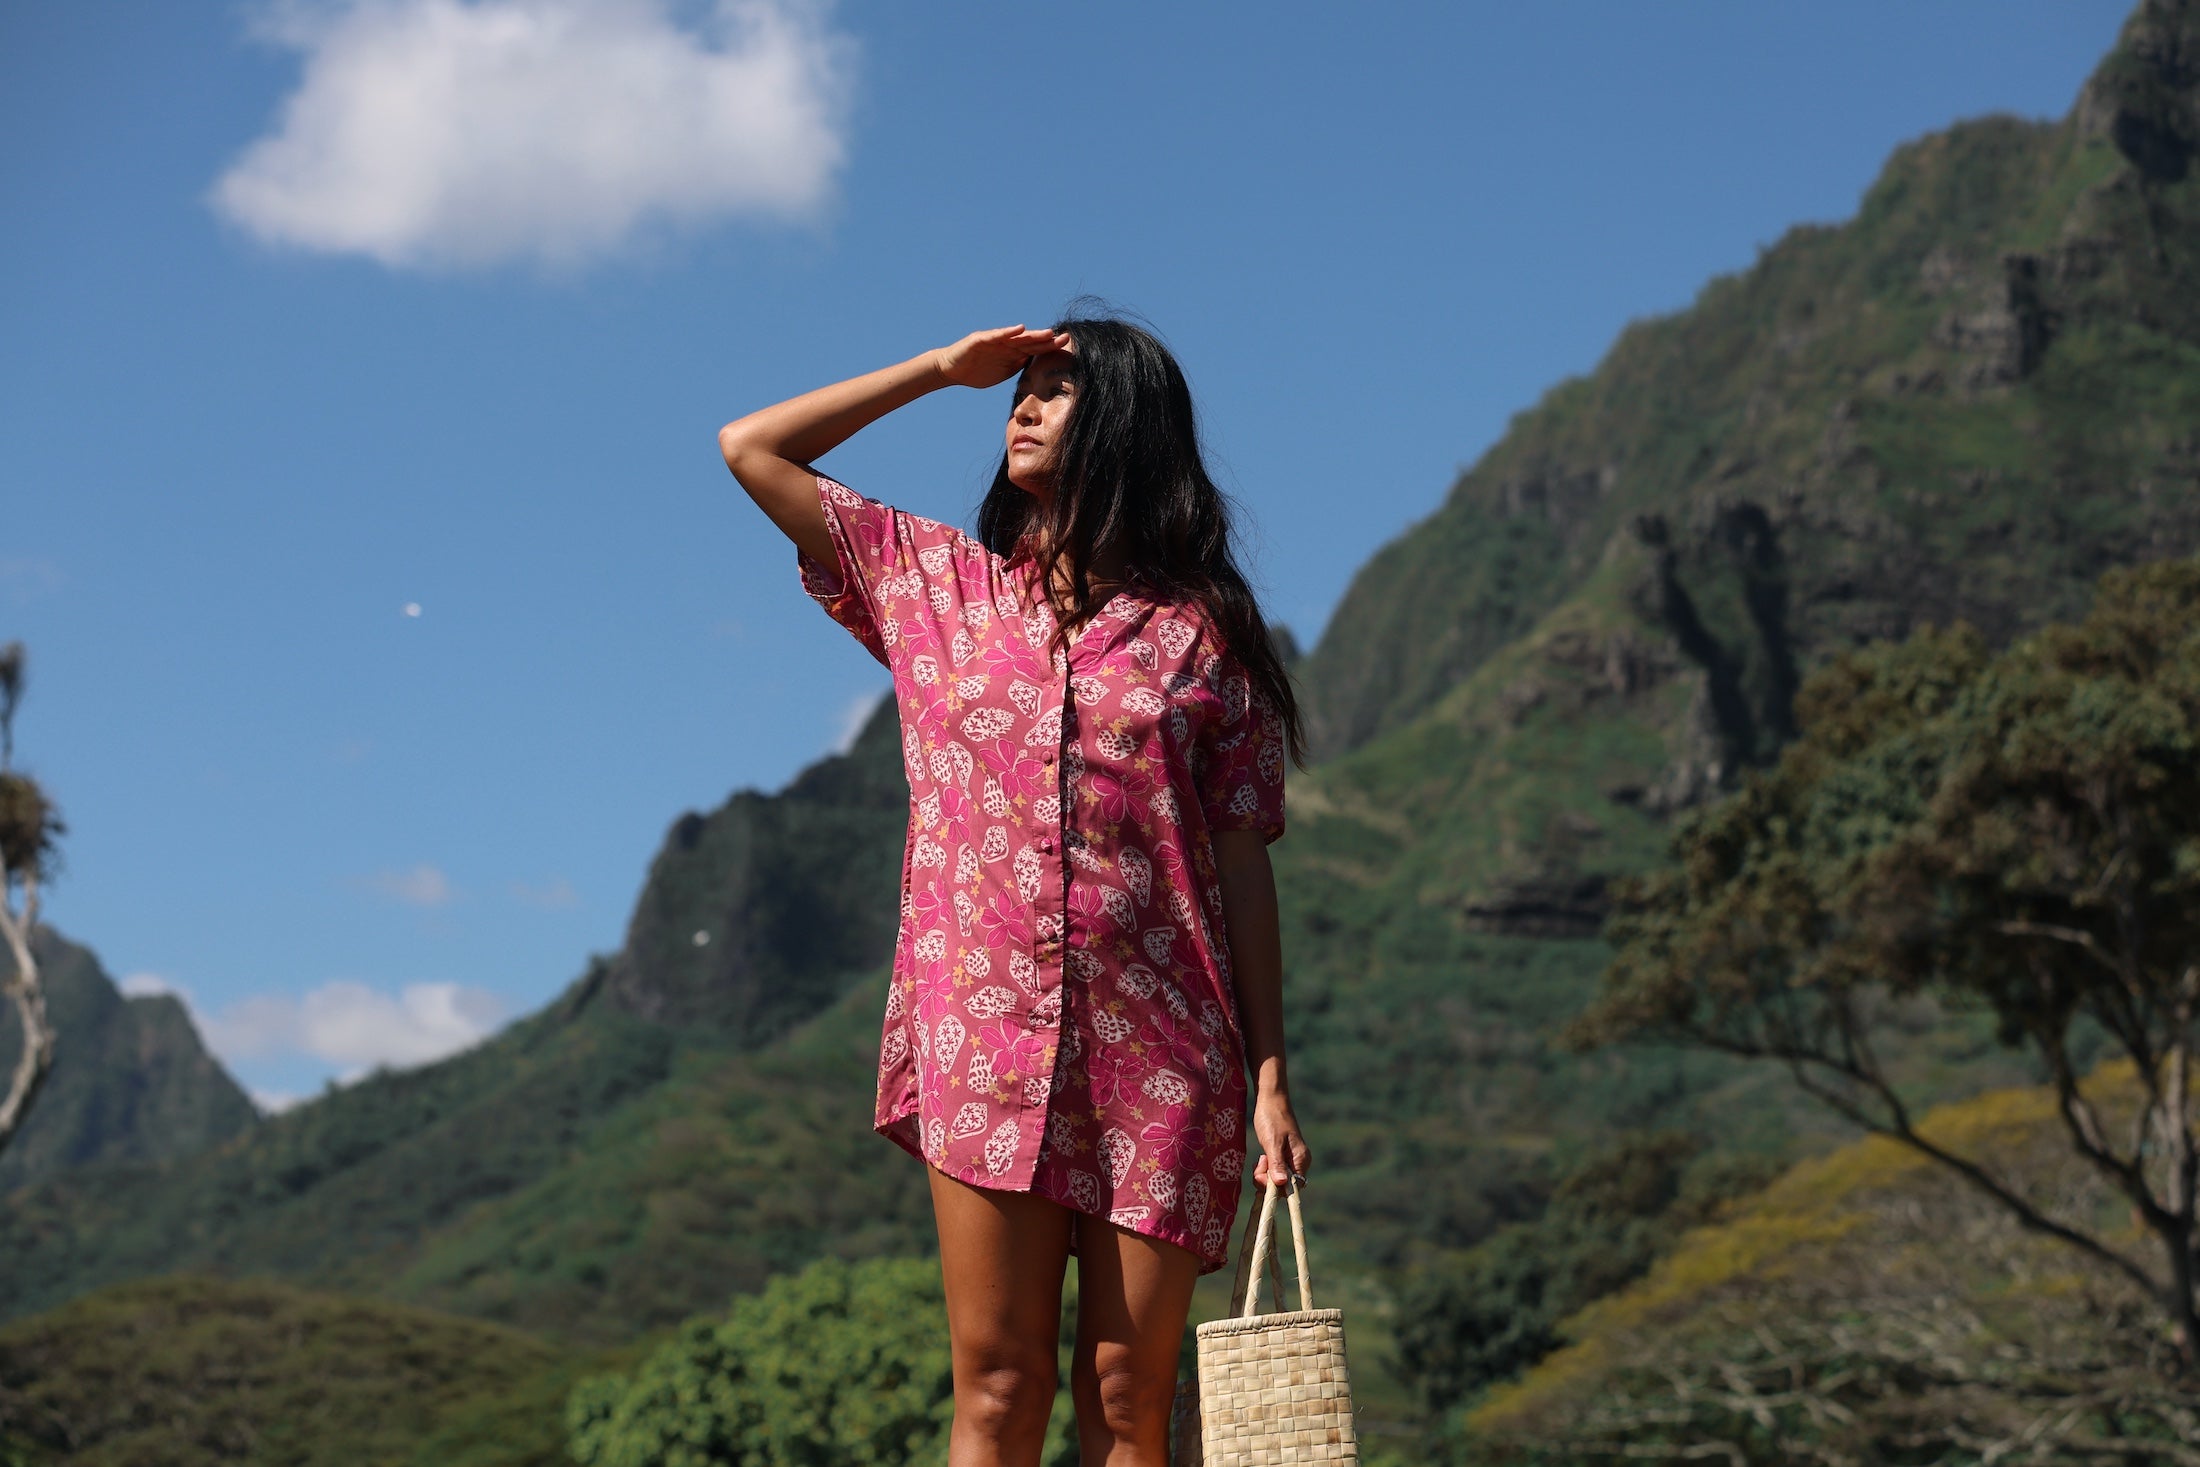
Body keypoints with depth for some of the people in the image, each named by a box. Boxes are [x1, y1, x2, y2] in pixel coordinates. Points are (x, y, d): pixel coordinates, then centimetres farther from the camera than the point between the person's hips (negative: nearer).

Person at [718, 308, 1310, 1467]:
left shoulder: (1197, 632, 6)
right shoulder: (934, 581, 13)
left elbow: (1243, 866, 5)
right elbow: (751, 448, 16)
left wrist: (1272, 1081, 0)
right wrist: (945, 367, 14)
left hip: (1160, 1059, -1)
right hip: (983, 1038, 1)